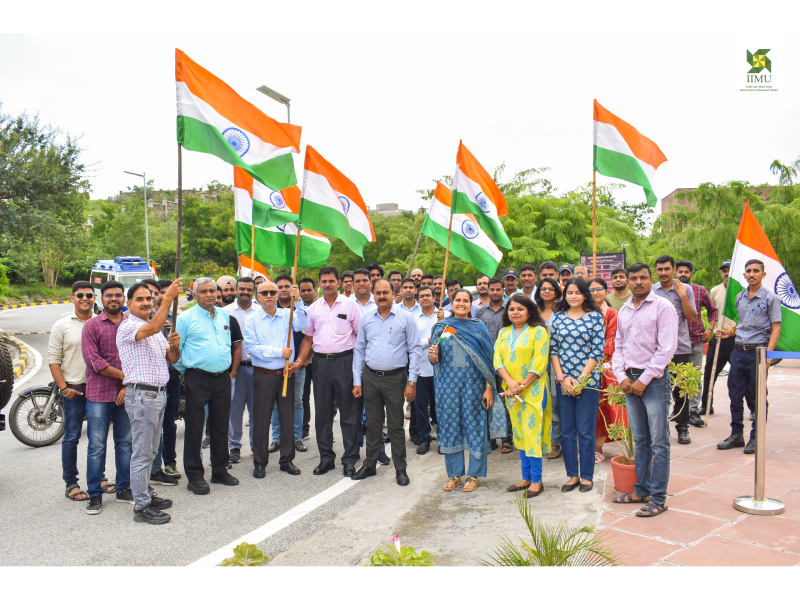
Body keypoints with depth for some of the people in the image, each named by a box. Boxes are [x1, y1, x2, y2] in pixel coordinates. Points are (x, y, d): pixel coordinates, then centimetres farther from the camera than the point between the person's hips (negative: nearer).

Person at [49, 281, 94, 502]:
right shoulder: (62, 325, -1)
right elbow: (53, 359, -2)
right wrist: (64, 388, -9)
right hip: (73, 390, -2)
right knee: (71, 437, 3)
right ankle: (71, 484, 13)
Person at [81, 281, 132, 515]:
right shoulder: (92, 325, 1)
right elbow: (93, 360, -9)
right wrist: (123, 375, -12)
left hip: (126, 393, 3)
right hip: (99, 394, -3)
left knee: (125, 443, 9)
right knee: (97, 446, 1)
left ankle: (124, 488, 20)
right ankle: (95, 494, 10)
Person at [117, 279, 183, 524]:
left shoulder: (155, 330, 18)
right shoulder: (128, 327, -10)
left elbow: (172, 359, 17)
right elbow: (153, 328, -31)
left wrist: (174, 346, -6)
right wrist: (169, 297, -30)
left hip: (158, 393, 9)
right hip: (141, 395, -9)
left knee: (150, 451, 17)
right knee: (142, 452, -4)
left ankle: (146, 495, 28)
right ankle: (141, 507, 3)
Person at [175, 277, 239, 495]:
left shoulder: (225, 316, 13)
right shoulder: (186, 318, -3)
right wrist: (185, 371, 0)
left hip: (222, 379, 5)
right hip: (198, 379, -5)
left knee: (221, 425, 12)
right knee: (194, 427, 1)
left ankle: (220, 470, 25)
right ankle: (195, 476, 10)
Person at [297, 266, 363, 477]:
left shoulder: (350, 305, 0)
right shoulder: (313, 308, 11)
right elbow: (308, 338, 14)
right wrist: (299, 360, 1)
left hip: (344, 361, -4)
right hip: (321, 362, 4)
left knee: (348, 412, 1)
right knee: (322, 412, 9)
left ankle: (350, 459, 11)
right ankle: (326, 458, 21)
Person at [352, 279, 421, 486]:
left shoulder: (406, 317, -3)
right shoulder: (367, 318, 8)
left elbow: (414, 350, -3)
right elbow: (359, 349, 11)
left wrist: (411, 382, -8)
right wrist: (357, 381, 7)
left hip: (395, 378, -3)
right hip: (371, 377, 3)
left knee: (396, 426, 4)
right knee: (373, 424, 13)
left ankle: (400, 469, 16)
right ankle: (370, 465, 25)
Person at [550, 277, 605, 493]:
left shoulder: (594, 317, -1)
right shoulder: (558, 317, 7)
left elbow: (597, 351, -5)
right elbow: (553, 350, 6)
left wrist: (580, 379, -11)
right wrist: (562, 378, -5)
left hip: (587, 380, -3)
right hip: (562, 381, 3)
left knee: (585, 430, 2)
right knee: (566, 430, 7)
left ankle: (586, 476, 15)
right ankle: (572, 475, 18)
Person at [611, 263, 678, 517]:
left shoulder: (663, 307, -6)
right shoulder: (623, 311, 13)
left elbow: (666, 348, -12)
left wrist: (644, 380, -13)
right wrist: (622, 377, 2)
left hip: (654, 379, -6)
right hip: (630, 381, 6)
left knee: (658, 441, -1)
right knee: (640, 439, 13)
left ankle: (658, 498, 5)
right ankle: (642, 490, 23)